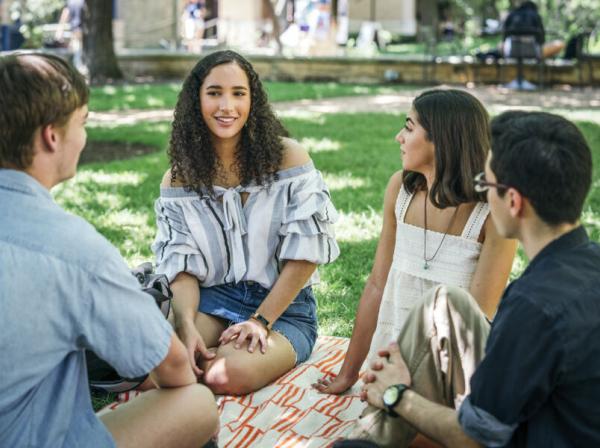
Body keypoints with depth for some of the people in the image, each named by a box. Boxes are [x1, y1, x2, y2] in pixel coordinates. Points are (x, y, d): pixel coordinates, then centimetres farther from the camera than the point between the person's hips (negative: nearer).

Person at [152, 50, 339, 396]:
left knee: (230, 375, -32)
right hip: (214, 298, 2)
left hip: (283, 305, -2)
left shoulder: (286, 156, -8)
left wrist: (260, 321, -14)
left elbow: (306, 253, -10)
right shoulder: (179, 178, 3)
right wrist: (186, 324, -21)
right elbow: (182, 264, -1)